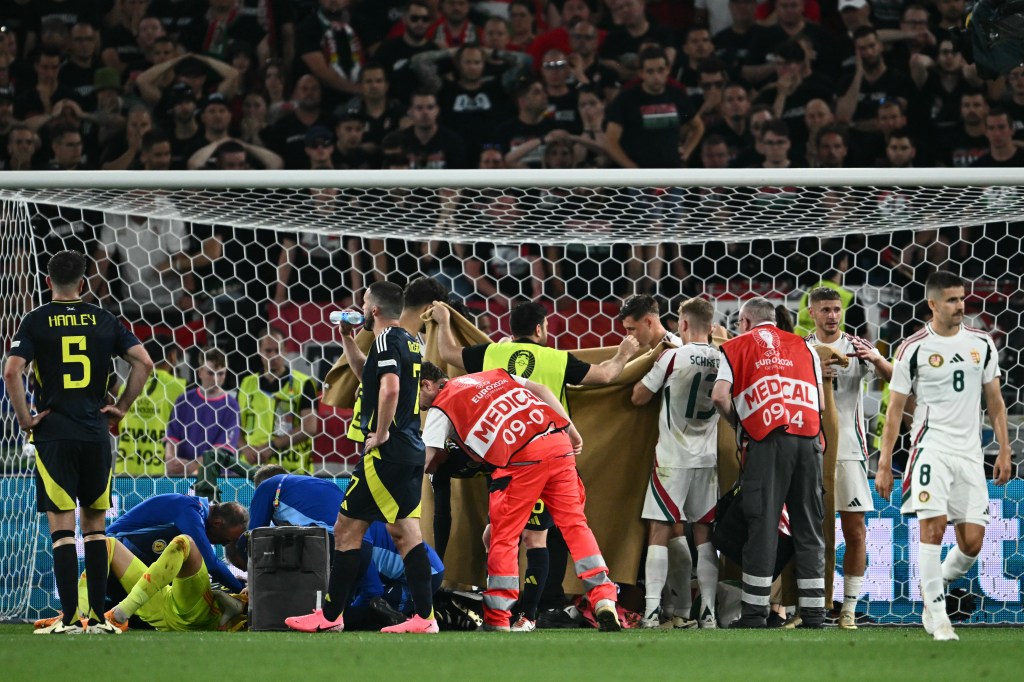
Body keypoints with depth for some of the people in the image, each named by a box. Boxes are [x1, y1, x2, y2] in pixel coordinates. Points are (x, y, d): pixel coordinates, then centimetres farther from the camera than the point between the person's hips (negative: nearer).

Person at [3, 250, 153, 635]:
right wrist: (122, 408, 9)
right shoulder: (104, 321, 7)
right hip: (96, 436, 2)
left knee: (62, 528, -2)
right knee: (94, 527, 11)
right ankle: (99, 617, 8)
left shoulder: (36, 321, -1)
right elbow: (144, 363, 2)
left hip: (53, 434, -2)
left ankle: (69, 619, -7)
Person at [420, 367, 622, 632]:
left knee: (504, 535, 7)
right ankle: (604, 601, 2)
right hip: (558, 441, 5)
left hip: (521, 458, -5)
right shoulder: (494, 374, 28)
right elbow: (541, 390, 22)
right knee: (574, 523, 9)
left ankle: (497, 618, 9)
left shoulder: (440, 409, 10)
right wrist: (572, 432, 22)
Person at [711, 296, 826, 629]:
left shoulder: (738, 346, 12)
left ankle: (754, 611, -2)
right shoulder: (803, 346, 21)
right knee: (808, 526, 7)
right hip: (809, 438, 3)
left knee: (762, 525, -1)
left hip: (768, 440, -3)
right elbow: (820, 402, 13)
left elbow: (720, 395, 0)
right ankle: (813, 611, 5)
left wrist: (738, 425, 16)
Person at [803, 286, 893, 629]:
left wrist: (878, 360, -26)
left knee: (855, 532, -3)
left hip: (849, 449, 0)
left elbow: (894, 380, -5)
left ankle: (849, 609, 2)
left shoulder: (857, 347, 5)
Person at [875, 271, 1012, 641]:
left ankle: (933, 591, 25)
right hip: (932, 447, -4)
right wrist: (884, 464, -2)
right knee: (933, 526, -18)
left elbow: (995, 401, 15)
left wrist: (1004, 451, 8)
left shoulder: (981, 344, 8)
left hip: (970, 452, 4)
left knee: (972, 542, -1)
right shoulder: (914, 349, -2)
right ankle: (938, 617, -11)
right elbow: (895, 408, 1)